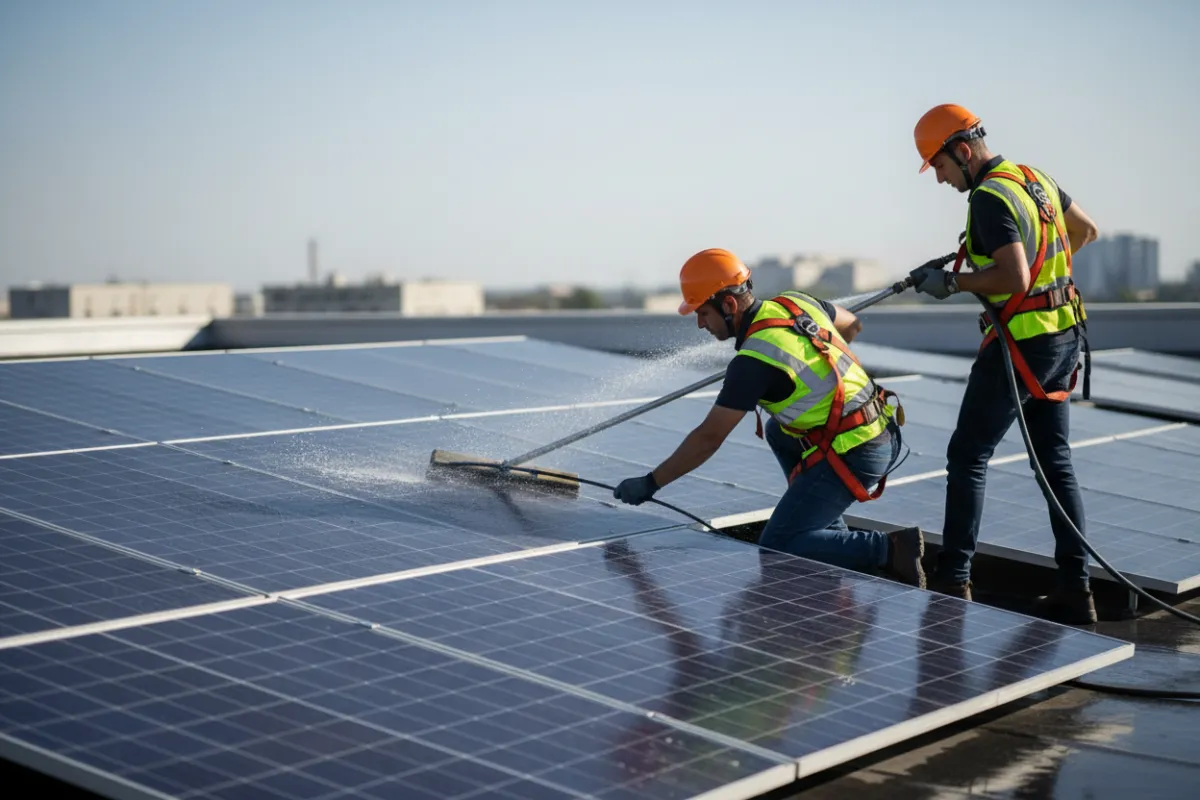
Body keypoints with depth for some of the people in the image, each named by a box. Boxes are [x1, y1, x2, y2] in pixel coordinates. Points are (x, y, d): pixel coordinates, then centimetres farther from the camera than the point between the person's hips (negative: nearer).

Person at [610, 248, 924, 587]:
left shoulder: (754, 361, -17)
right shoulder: (795, 302, 6)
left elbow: (708, 438, -14)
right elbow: (852, 324, 26)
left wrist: (650, 483, -7)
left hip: (852, 455, -9)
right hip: (884, 433, 9)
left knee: (774, 549, -2)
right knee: (778, 432, 31)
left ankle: (887, 549, -13)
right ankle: (833, 536, 25)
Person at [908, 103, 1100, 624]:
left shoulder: (991, 197, -17)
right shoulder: (1035, 179, 11)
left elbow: (1013, 277, -26)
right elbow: (1086, 229, 24)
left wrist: (952, 282, -16)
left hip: (1022, 341, -9)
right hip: (1064, 334, 9)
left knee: (967, 456, -2)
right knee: (1055, 461, 11)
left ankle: (953, 581, -1)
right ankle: (1075, 588, 12)